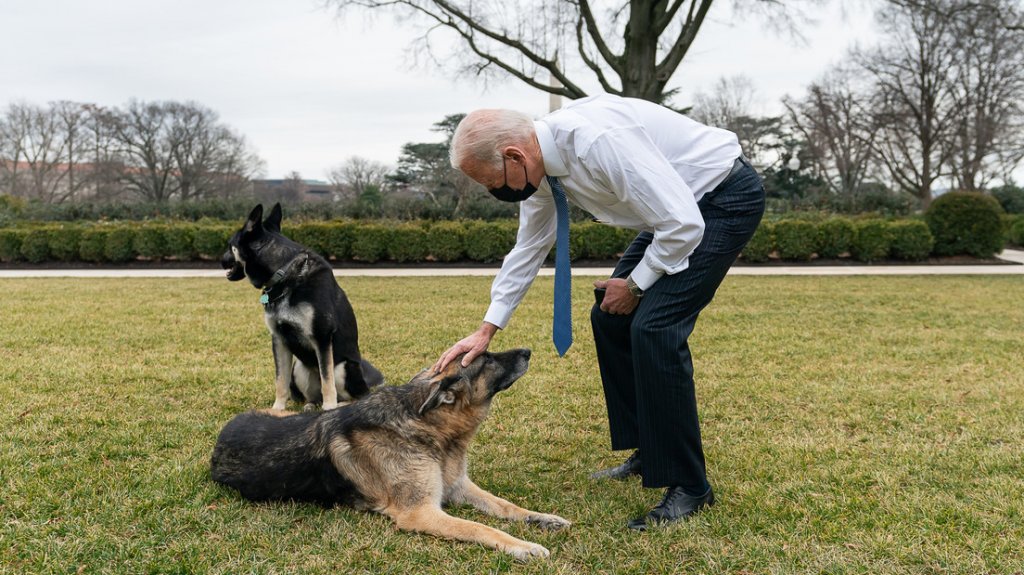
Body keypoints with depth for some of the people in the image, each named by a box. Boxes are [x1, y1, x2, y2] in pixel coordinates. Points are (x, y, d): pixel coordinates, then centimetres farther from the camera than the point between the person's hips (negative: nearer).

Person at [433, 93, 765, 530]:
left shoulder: (598, 141, -33)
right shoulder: (539, 163, -4)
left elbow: (684, 225, -30)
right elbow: (528, 248, 10)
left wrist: (635, 284, -14)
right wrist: (486, 330, 7)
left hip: (727, 198, -9)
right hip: (681, 203, 9)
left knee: (653, 327, -18)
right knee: (610, 319, 8)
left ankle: (688, 487, -7)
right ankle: (648, 453, 22)